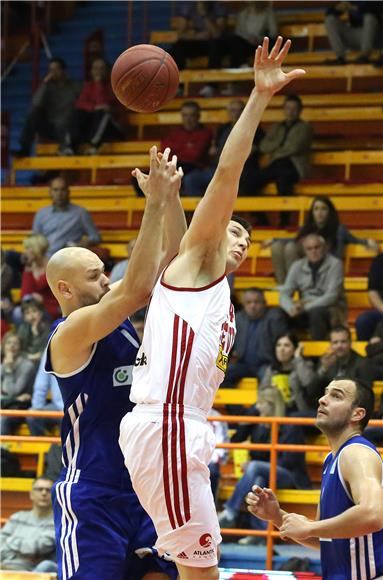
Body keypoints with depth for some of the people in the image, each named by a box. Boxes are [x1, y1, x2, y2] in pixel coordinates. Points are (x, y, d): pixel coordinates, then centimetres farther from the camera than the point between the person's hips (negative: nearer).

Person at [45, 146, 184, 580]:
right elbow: (137, 288, -26)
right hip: (91, 494, -8)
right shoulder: (69, 334, -13)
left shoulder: (119, 318, 11)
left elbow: (172, 261, 9)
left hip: (144, 486, 8)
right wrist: (154, 203, -25)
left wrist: (171, 197, -6)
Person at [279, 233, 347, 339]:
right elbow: (284, 294, 0)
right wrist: (291, 308, -24)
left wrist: (306, 307, -24)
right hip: (305, 311, 4)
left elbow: (331, 297, -15)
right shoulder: (297, 266, 5)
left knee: (315, 312, -38)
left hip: (331, 311, -4)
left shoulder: (334, 264, -7)